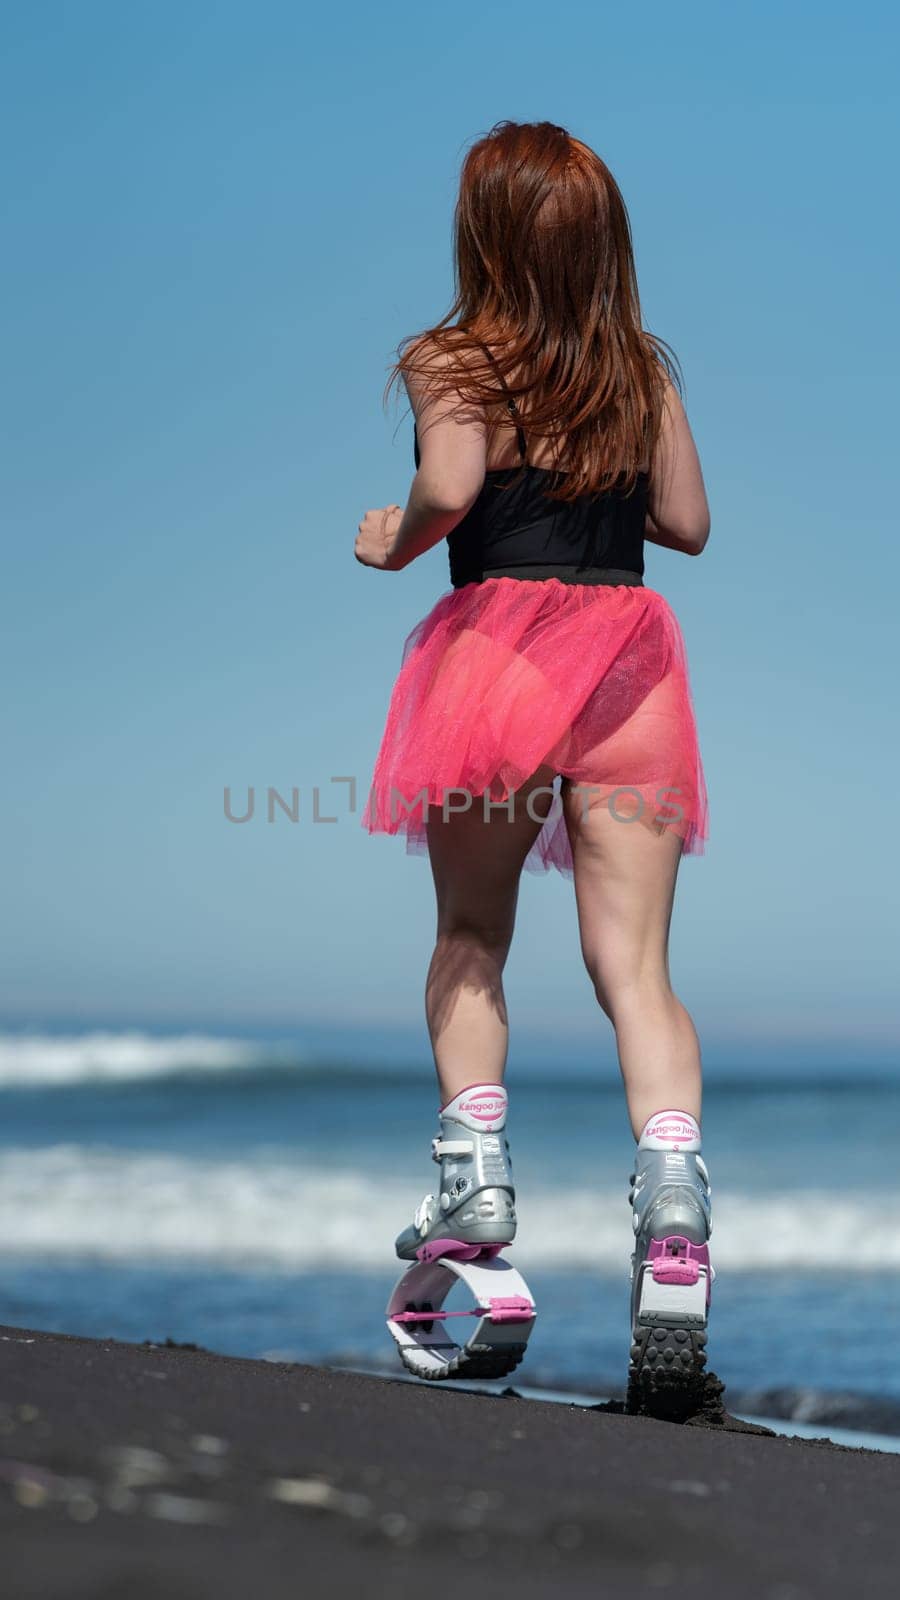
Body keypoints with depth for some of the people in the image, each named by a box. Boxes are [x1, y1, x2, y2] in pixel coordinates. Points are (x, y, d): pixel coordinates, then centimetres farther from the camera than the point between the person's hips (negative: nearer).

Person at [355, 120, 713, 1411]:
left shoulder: (448, 363, 0)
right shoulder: (647, 368, 12)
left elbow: (448, 488, -17)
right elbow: (689, 524, 13)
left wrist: (390, 543, 3)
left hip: (497, 640, -2)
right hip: (629, 647, 2)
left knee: (471, 938, 19)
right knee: (635, 964, -4)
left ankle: (477, 1164, 8)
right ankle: (672, 1190, -24)